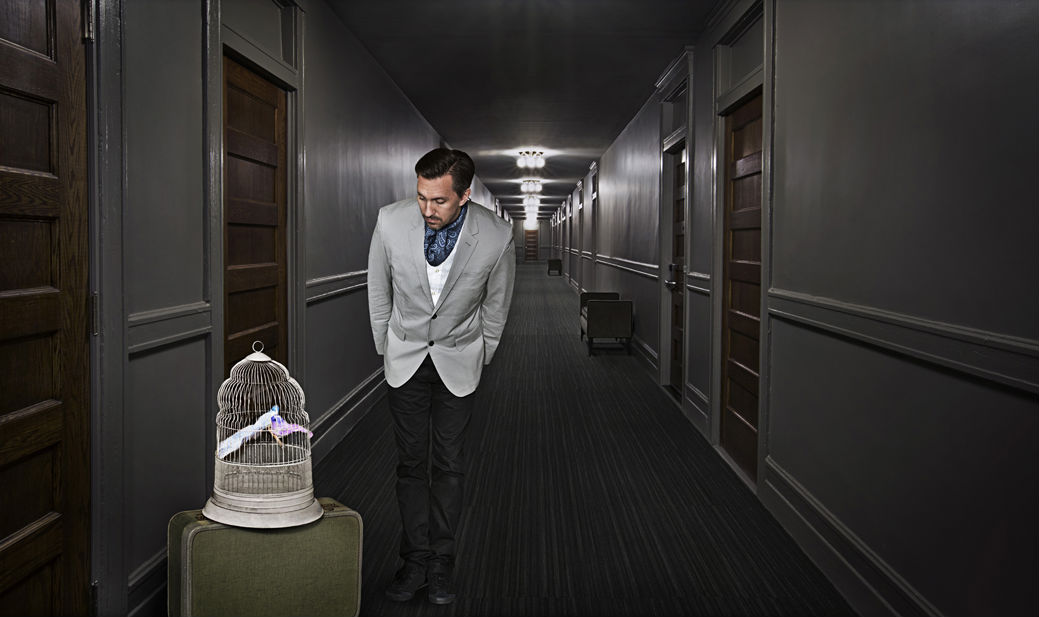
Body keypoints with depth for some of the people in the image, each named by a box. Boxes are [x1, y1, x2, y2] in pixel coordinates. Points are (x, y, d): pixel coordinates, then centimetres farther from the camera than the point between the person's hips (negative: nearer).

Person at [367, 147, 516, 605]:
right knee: (410, 461, 4)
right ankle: (415, 560, 16)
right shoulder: (391, 221, -20)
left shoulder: (497, 238, -22)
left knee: (449, 463, 4)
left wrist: (479, 357, 8)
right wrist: (385, 346, 8)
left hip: (458, 361, -1)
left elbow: (496, 306, -2)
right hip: (405, 357, 1)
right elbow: (378, 290, 0)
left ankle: (442, 561, 18)